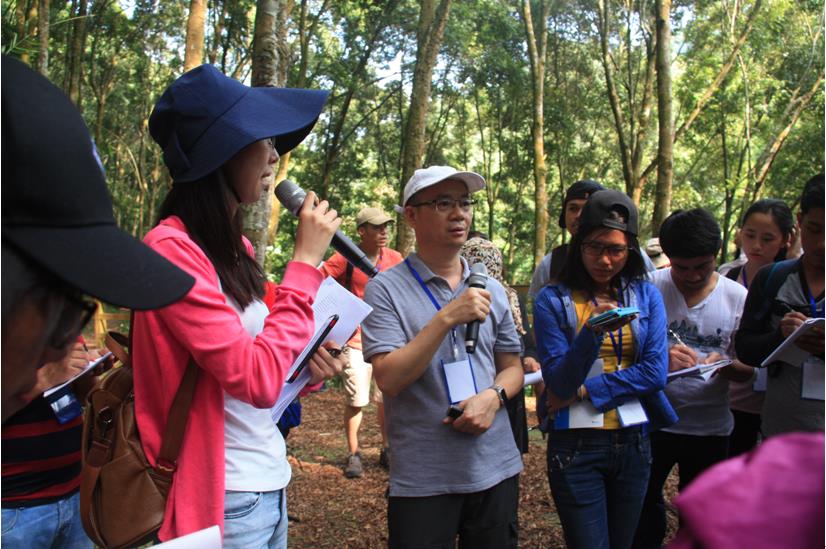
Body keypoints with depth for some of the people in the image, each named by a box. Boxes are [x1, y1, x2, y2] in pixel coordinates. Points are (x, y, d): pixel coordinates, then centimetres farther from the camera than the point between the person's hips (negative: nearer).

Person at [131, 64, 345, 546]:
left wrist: (304, 361, -3)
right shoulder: (171, 248, -19)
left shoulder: (237, 249, 6)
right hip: (225, 500, -8)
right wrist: (306, 259, -19)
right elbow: (256, 380, -25)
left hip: (270, 483, 8)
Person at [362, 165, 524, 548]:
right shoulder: (386, 289, -8)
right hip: (422, 480, -4)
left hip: (497, 469, 5)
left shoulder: (491, 290, 6)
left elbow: (512, 367, 12)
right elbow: (389, 379, -17)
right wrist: (447, 317, -24)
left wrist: (493, 397, -10)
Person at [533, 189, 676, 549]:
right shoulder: (553, 300, -7)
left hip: (633, 443, 4)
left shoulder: (646, 296, 3)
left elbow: (655, 372, -6)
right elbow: (559, 384, -13)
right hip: (576, 447, -3)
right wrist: (592, 331, -29)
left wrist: (585, 391, -12)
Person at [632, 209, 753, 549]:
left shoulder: (738, 298, -2)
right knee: (642, 504, 11)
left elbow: (749, 368, 2)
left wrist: (726, 364, -21)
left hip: (710, 425, 2)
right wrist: (659, 358, -26)